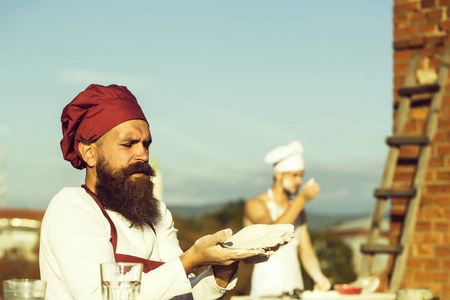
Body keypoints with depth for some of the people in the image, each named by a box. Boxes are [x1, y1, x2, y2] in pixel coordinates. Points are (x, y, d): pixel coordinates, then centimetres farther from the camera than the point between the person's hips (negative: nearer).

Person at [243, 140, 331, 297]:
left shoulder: (298, 209, 16)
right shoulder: (255, 205, -4)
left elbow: (306, 251, 12)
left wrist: (319, 278, -7)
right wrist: (302, 198, -23)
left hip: (295, 288, 5)